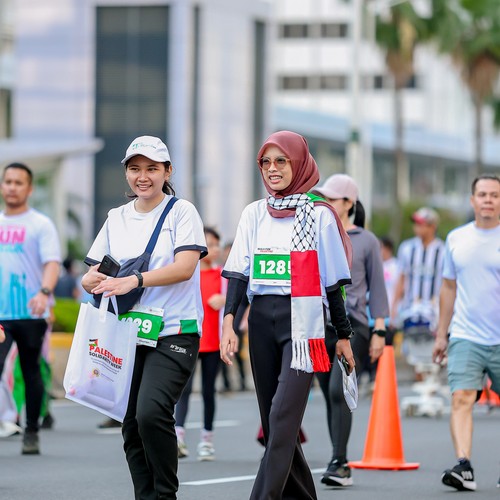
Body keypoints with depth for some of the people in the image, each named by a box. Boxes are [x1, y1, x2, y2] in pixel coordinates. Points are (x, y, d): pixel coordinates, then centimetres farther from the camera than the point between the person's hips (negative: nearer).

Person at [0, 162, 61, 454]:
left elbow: (52, 263, -12)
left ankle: (32, 434, 16)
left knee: (31, 373, 6)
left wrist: (44, 292, -30)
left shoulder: (41, 224, -1)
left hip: (30, 313, -3)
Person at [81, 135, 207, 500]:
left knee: (150, 412, -22)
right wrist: (94, 280, -10)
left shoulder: (182, 211, 0)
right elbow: (92, 274, 15)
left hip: (174, 333, -5)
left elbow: (185, 267, -14)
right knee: (131, 426, 3)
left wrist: (134, 281, -26)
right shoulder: (117, 218, 15)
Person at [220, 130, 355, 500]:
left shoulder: (318, 214, 3)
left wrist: (344, 335, 6)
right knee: (273, 420, 7)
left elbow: (332, 281, 5)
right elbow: (239, 272, 7)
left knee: (283, 416, -16)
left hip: (302, 322, -5)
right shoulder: (255, 213, 12)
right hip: (262, 320, 5)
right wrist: (229, 320, -7)